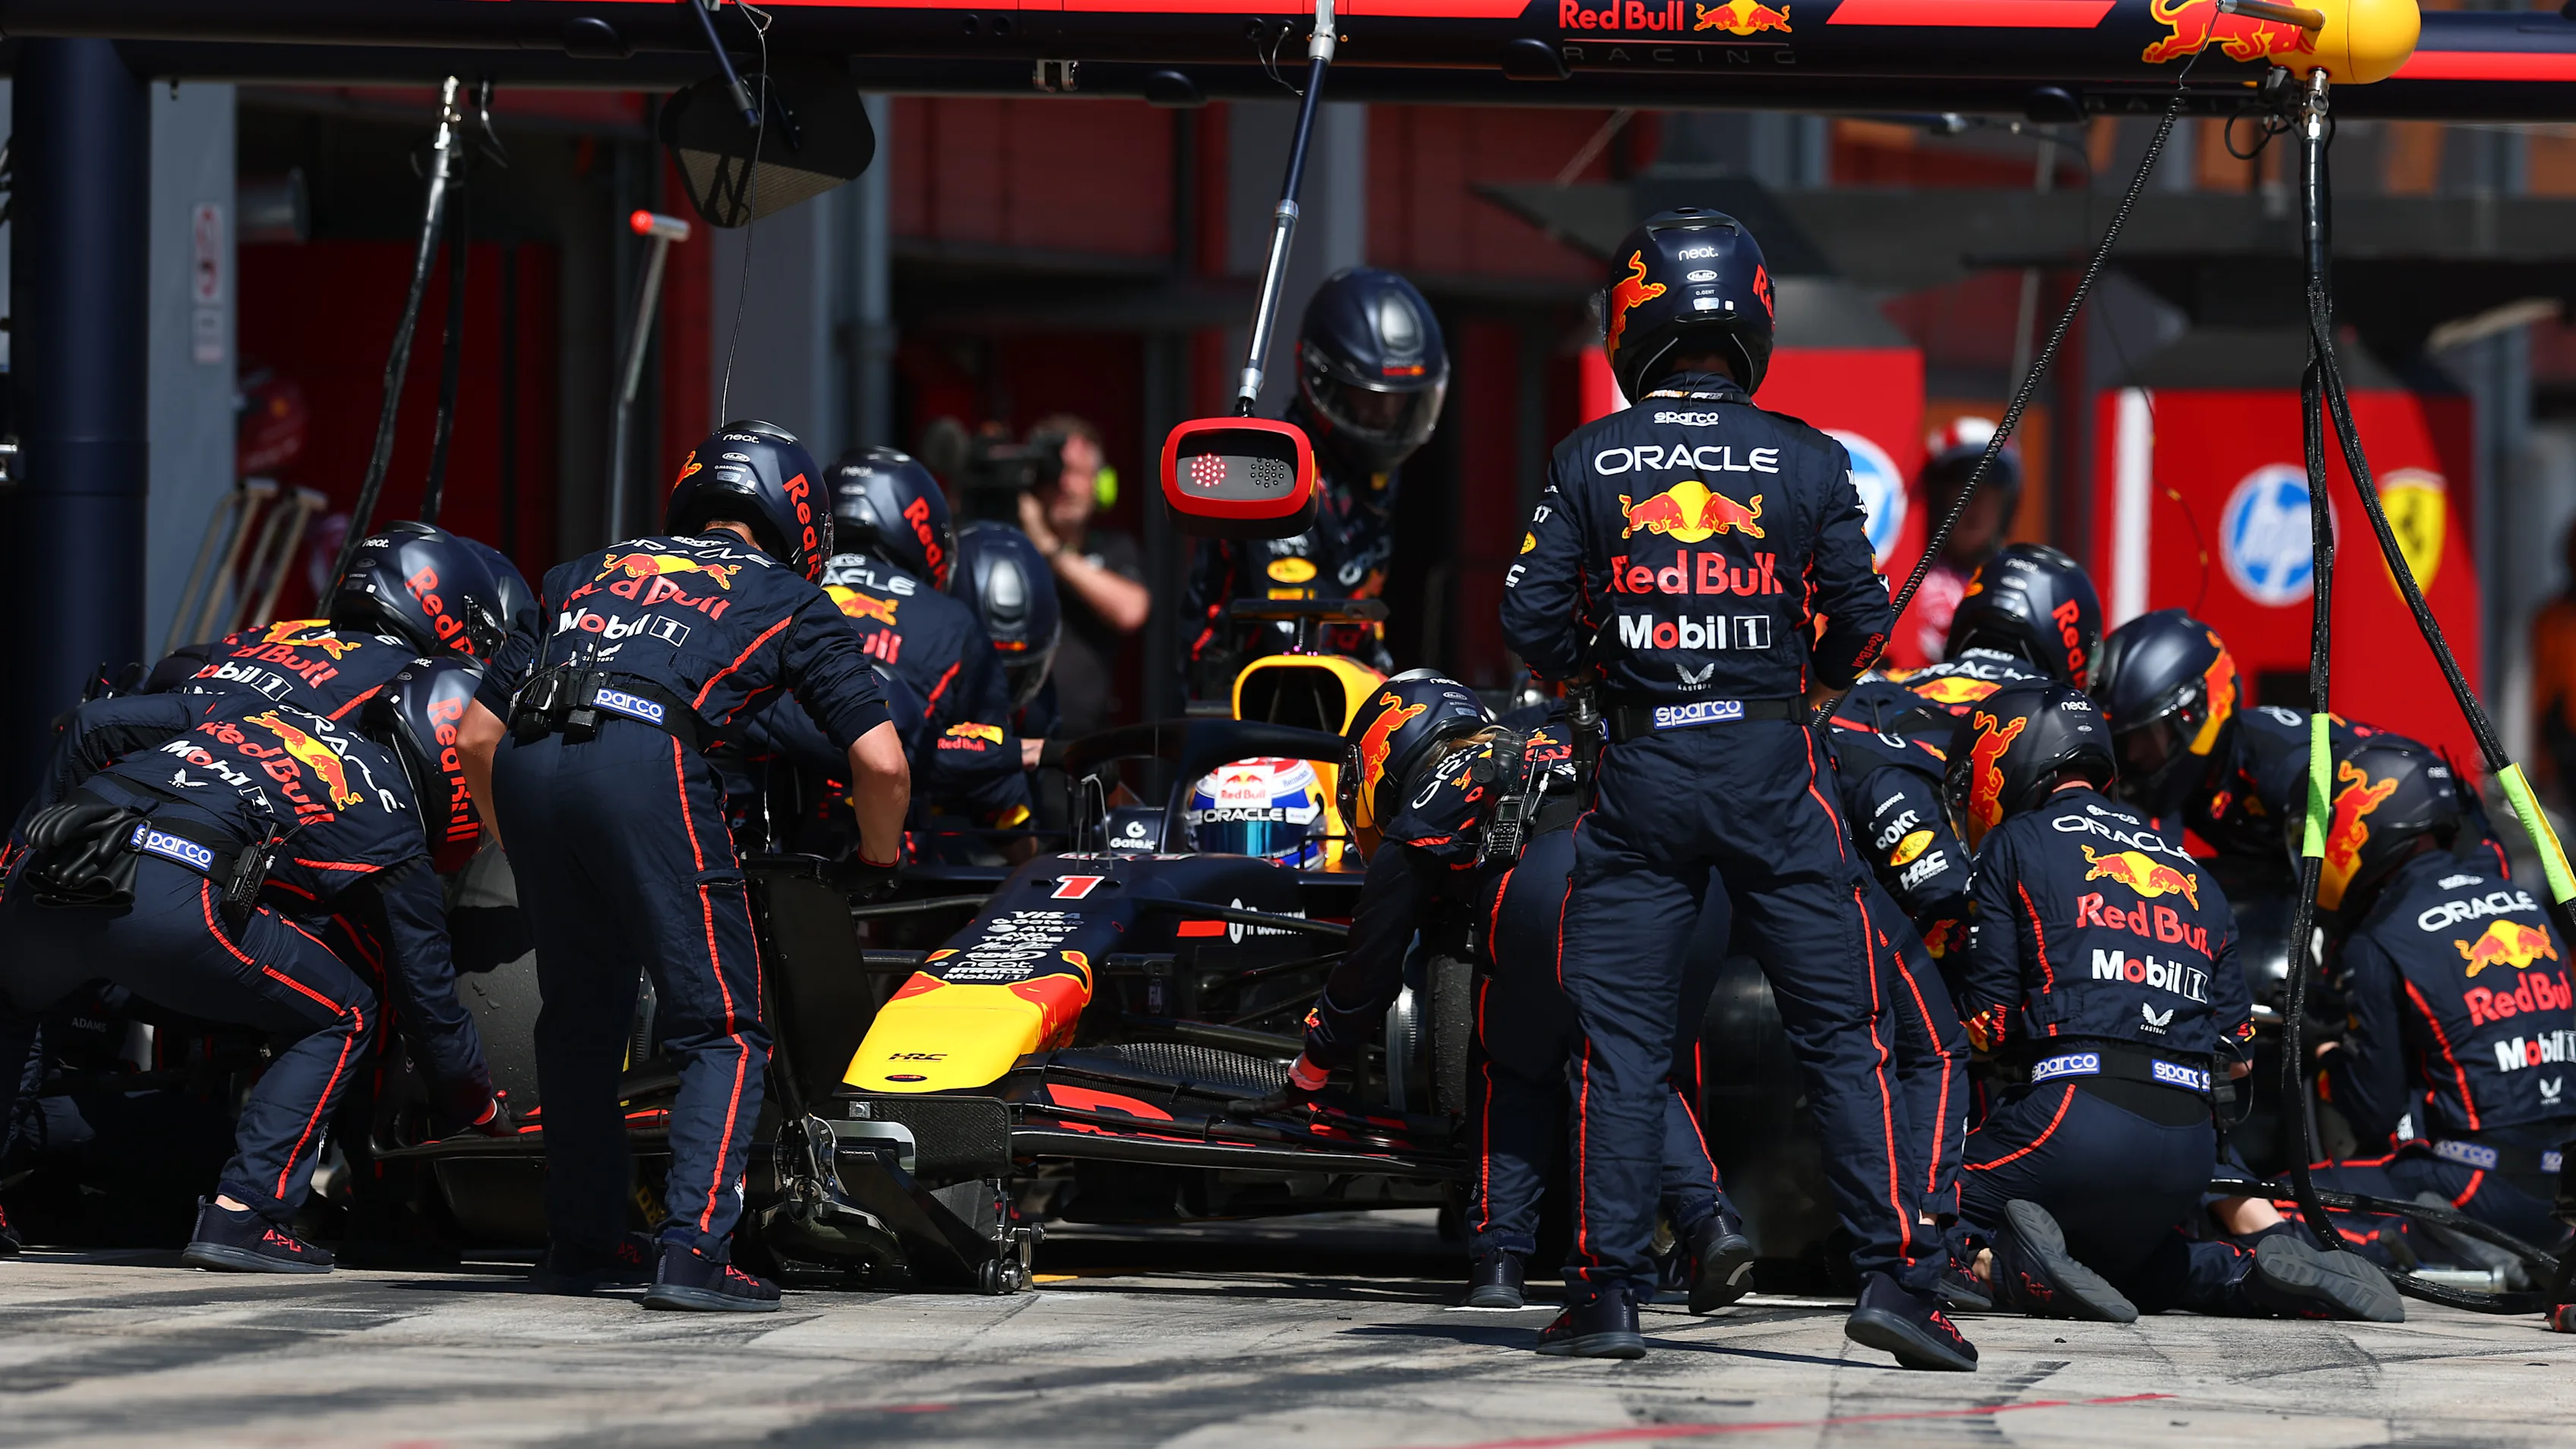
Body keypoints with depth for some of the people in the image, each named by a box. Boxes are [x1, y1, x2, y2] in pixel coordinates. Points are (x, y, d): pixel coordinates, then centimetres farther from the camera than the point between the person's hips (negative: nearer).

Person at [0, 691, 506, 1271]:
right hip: (171, 900, -5)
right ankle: (240, 1216, 4)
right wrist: (484, 1114, 41)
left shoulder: (251, 710, 33)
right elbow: (429, 1000, 25)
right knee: (344, 1018, 16)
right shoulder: (393, 833, 20)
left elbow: (97, 725, 25)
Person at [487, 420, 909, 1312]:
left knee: (579, 1016, 22)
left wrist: (519, 850, 40)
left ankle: (577, 1248, 25)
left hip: (527, 761, 5)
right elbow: (881, 762, 15)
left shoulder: (589, 572, 33)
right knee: (723, 1035, 4)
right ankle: (692, 1251, -10)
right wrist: (877, 862, 35)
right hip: (646, 762, -5)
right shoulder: (790, 601, 23)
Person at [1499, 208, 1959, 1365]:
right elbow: (1863, 620, -1)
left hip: (1639, 766, 0)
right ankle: (1893, 1275, -3)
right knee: (1840, 1030, 3)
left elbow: (1531, 623, -3)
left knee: (1619, 1038, 5)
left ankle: (1607, 1289, 3)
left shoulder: (1590, 461, -1)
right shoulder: (1807, 463, -3)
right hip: (1770, 768, 0)